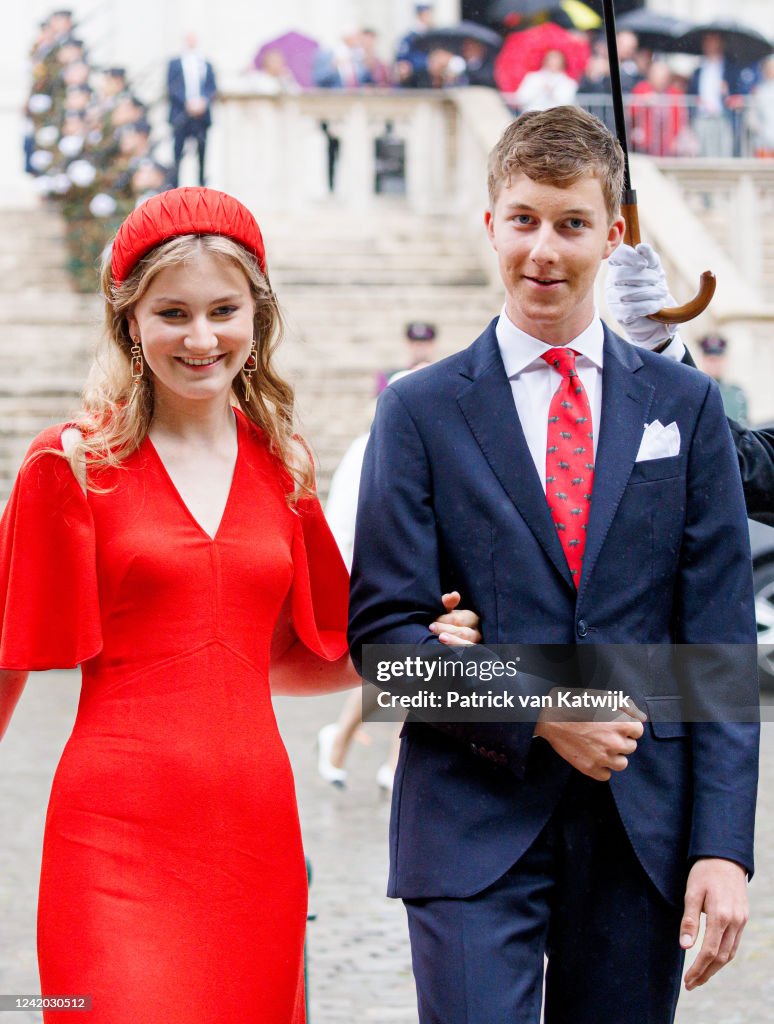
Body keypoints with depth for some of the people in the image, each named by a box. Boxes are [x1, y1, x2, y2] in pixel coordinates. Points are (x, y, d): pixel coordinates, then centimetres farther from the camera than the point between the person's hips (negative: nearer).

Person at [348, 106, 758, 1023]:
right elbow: (382, 627, -1)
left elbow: (719, 636, 4)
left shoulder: (684, 405, 9)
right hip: (474, 828, -2)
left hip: (642, 833, 2)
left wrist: (723, 844, -5)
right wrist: (535, 715, -14)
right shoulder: (421, 410, 5)